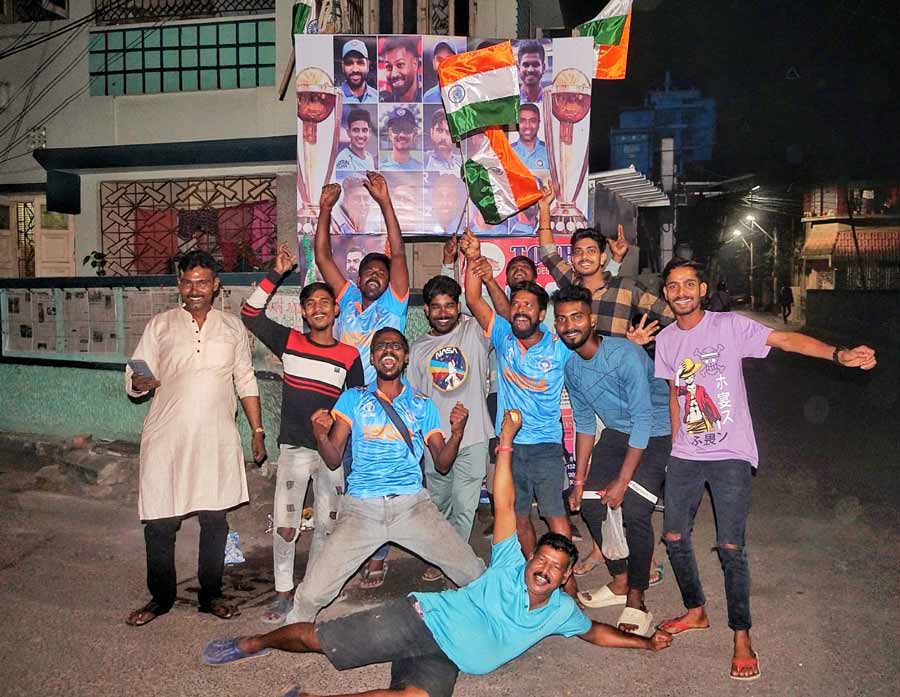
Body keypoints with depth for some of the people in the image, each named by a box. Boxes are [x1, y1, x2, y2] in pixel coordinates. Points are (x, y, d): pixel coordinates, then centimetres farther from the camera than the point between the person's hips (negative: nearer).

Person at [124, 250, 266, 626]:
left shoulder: (232, 327, 9)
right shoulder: (160, 326, 5)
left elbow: (246, 382, 13)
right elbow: (134, 379, 4)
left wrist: (258, 431, 9)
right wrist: (140, 381, -20)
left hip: (217, 440, 1)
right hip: (166, 439, -1)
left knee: (215, 520, 7)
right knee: (159, 523, 3)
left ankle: (211, 594, 24)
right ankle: (161, 597, 23)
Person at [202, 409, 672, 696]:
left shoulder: (561, 610, 10)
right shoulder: (510, 565, -5)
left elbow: (594, 631, 27)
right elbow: (505, 504, -12)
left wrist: (646, 642, 19)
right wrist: (506, 443, -19)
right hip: (422, 620, -4)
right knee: (316, 638, -7)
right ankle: (254, 643, 24)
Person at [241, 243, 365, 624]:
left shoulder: (350, 356, 0)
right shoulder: (289, 342, 1)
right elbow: (251, 314, -5)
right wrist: (276, 274, -9)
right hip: (294, 449, -1)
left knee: (326, 527, 10)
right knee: (285, 527, -4)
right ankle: (283, 594, 14)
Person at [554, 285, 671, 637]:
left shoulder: (624, 354, -28)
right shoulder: (571, 365, -4)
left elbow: (643, 419, -26)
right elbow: (584, 423, 6)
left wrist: (622, 481, -24)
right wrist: (579, 480, 4)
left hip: (655, 434, -7)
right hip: (616, 433, 7)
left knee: (633, 510, -20)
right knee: (591, 503, 2)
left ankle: (636, 599, -1)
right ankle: (620, 583, 22)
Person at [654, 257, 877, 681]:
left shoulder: (729, 326, -8)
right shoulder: (665, 340, 7)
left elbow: (785, 340, -21)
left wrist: (839, 354, -36)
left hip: (731, 455, -5)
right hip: (685, 456, 5)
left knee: (731, 547, -7)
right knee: (674, 537, 9)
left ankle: (742, 637, 10)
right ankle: (696, 611, 31)